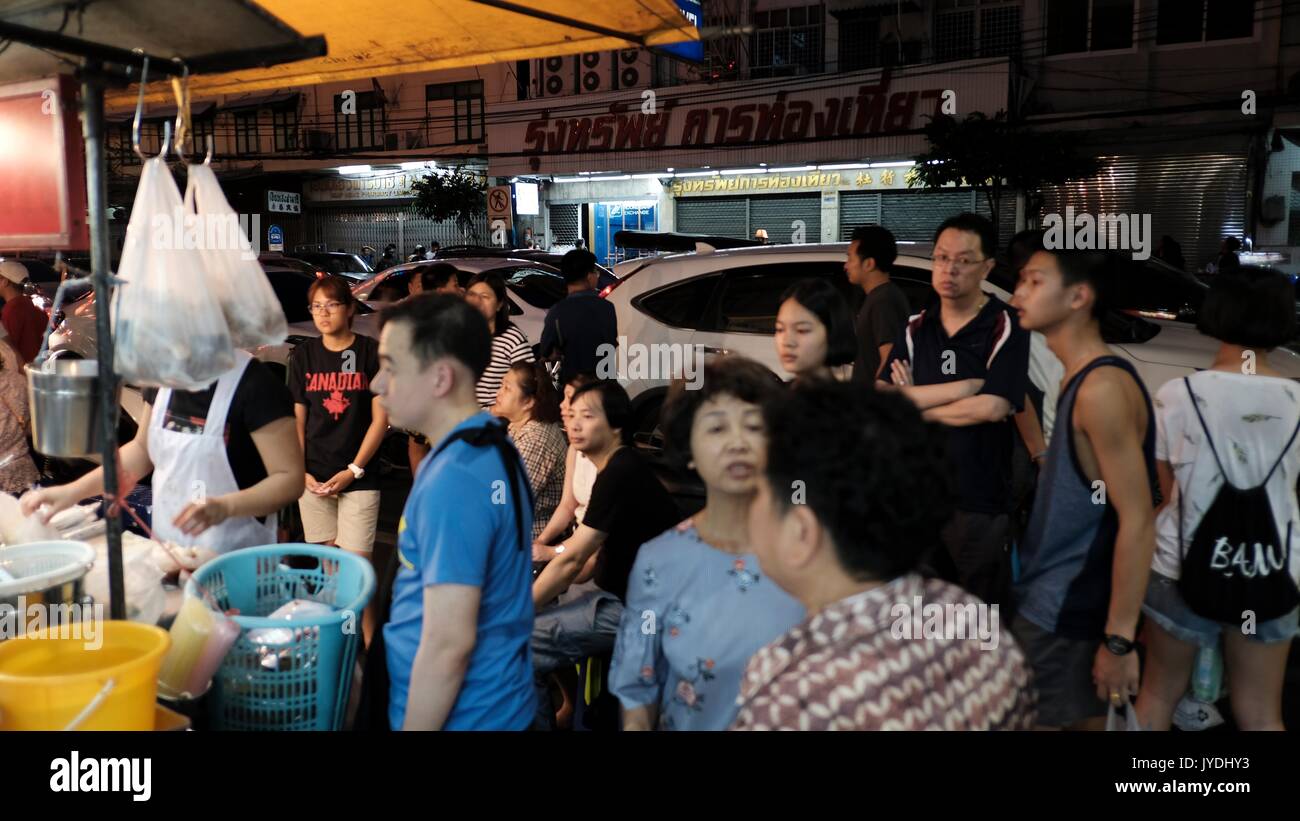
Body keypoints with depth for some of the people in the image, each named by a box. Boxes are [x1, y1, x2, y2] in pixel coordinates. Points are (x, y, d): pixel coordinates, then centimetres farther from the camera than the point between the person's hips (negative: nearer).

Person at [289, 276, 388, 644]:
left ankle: (369, 643, 3)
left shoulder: (372, 352, -3)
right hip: (314, 478, 3)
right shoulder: (303, 356, 8)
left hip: (358, 476, -3)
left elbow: (380, 419, -4)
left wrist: (353, 471, -8)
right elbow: (296, 420, 10)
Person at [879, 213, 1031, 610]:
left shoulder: (1005, 327, -8)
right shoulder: (916, 328, 6)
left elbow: (992, 407, -21)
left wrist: (915, 404, -8)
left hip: (980, 500, -4)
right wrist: (966, 386, -15)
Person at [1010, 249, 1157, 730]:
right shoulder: (1082, 379, 8)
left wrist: (1119, 638, -21)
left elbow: (1138, 520, -22)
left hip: (1065, 612, -9)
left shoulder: (1102, 387, -20)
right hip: (1052, 600, 9)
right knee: (1083, 720, 19)